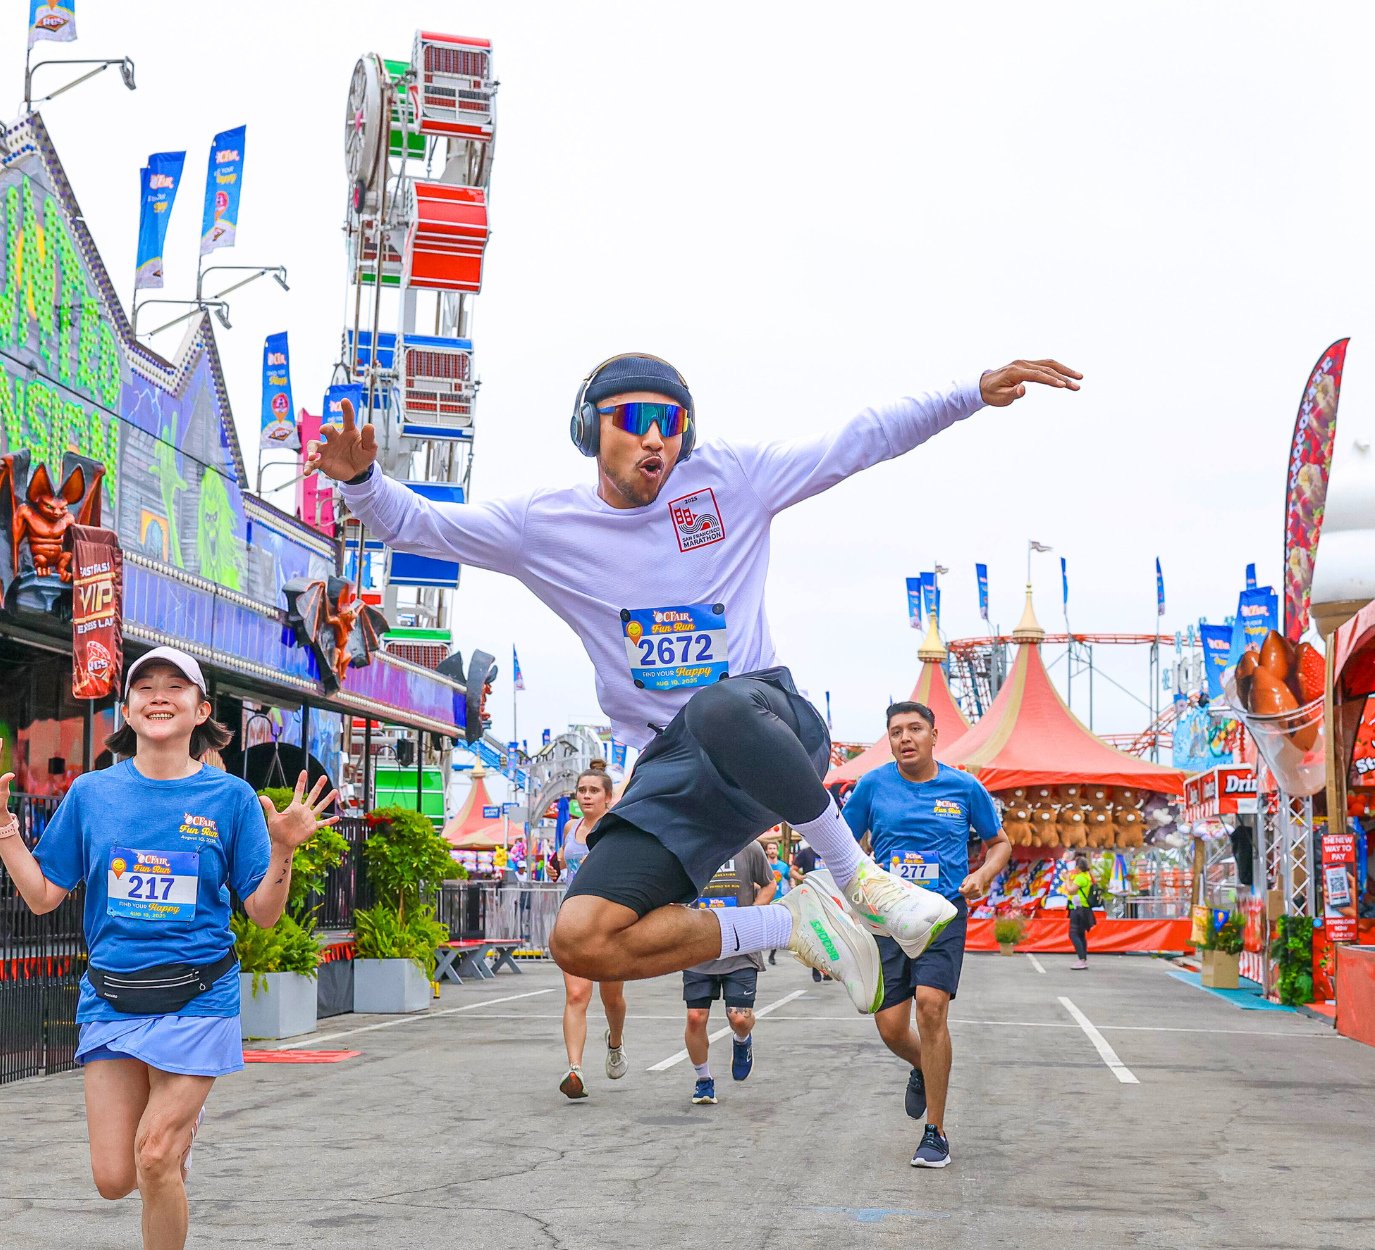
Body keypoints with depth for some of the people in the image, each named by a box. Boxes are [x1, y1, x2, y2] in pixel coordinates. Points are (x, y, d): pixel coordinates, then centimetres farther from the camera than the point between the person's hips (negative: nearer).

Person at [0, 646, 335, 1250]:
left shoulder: (230, 797, -2)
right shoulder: (91, 793, 4)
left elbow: (264, 914, -1)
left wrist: (282, 849, -18)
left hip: (196, 999, -2)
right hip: (110, 998, 3)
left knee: (155, 1159, -10)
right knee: (113, 1178, 2)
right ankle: (179, 1117, 36)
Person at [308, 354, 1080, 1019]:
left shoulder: (729, 478, 6)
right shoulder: (545, 527, 7)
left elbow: (859, 442, 7)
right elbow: (415, 525, 5)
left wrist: (975, 395, 0)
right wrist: (362, 480, -17)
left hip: (773, 726, -2)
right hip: (677, 770, 3)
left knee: (719, 709, -42)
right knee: (581, 943, -18)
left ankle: (858, 876, -19)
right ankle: (796, 925, -1)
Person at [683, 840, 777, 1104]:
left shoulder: (748, 849, -4)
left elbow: (769, 885, 11)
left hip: (741, 952, -1)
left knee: (740, 1018, -9)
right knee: (696, 1018, -3)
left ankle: (742, 1042, 30)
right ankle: (704, 1080, 19)